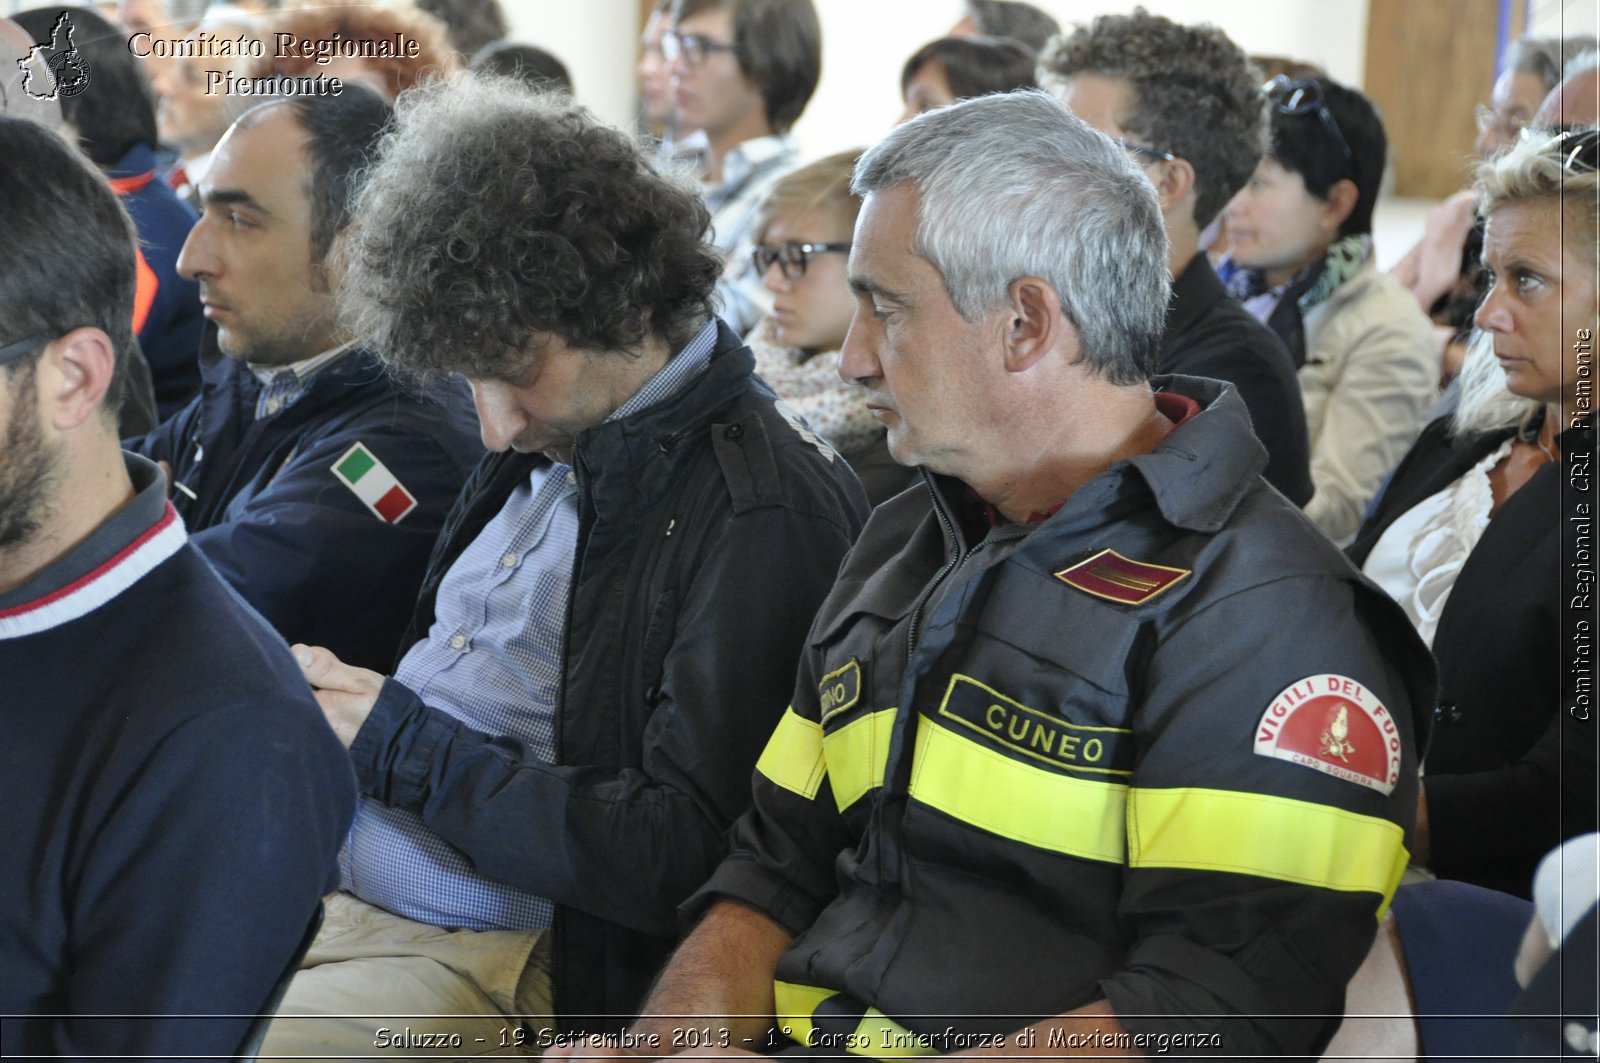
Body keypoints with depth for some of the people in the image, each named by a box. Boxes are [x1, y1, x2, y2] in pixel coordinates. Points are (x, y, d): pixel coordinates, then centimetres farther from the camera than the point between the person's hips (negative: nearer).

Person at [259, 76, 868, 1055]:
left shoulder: (763, 511, -13)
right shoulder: (552, 445, 15)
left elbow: (683, 858, -18)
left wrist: (403, 745, -13)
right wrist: (324, 701, 3)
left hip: (495, 971, -9)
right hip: (327, 896, 9)